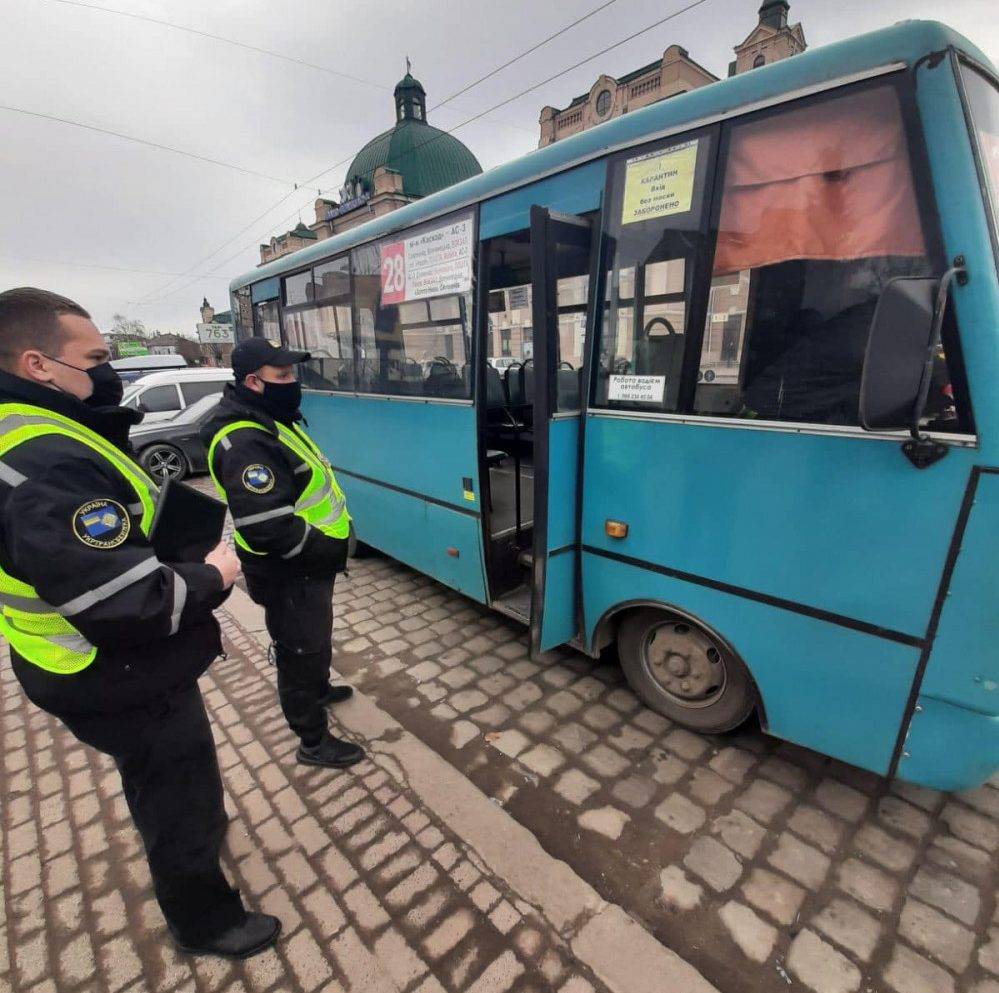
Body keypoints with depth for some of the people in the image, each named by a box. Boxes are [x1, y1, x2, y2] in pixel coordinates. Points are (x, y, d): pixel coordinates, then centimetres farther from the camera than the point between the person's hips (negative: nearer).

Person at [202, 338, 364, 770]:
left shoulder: (271, 421, 7)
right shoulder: (245, 444, -27)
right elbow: (268, 528, -32)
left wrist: (329, 541, 11)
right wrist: (328, 549, -20)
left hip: (306, 564, 10)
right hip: (290, 575, -10)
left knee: (313, 638, 30)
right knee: (303, 649, 7)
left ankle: (317, 688, 55)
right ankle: (314, 743, 26)